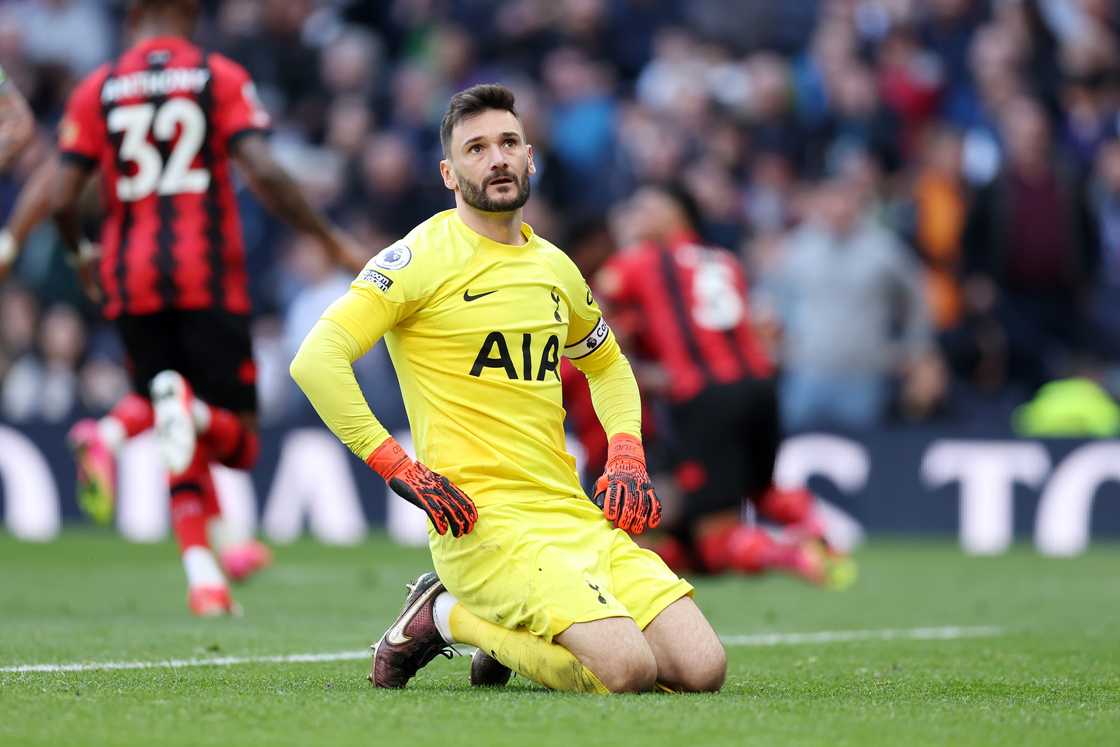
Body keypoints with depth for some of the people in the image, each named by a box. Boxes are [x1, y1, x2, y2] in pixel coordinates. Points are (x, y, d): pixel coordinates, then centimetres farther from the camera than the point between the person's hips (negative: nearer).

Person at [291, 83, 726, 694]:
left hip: (575, 510, 7)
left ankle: (506, 634, 13)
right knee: (628, 670, -25)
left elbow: (607, 364, 35)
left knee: (703, 669, -8)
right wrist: (402, 471, -18)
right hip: (483, 518, -7)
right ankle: (447, 617, 0)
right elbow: (315, 360, -14)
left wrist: (625, 454, 15)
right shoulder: (421, 259, -5)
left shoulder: (555, 269, 16)